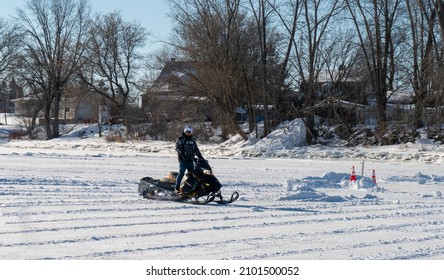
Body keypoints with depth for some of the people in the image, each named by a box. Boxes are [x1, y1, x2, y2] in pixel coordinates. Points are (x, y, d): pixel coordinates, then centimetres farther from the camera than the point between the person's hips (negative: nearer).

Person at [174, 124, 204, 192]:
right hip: (183, 160, -6)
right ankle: (177, 188, -12)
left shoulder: (192, 139, 18)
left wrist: (200, 156, 16)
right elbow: (178, 148, -11)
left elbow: (196, 149, 25)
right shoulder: (181, 139, -2)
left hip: (190, 160, 6)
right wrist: (183, 155, -21)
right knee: (181, 173, -14)